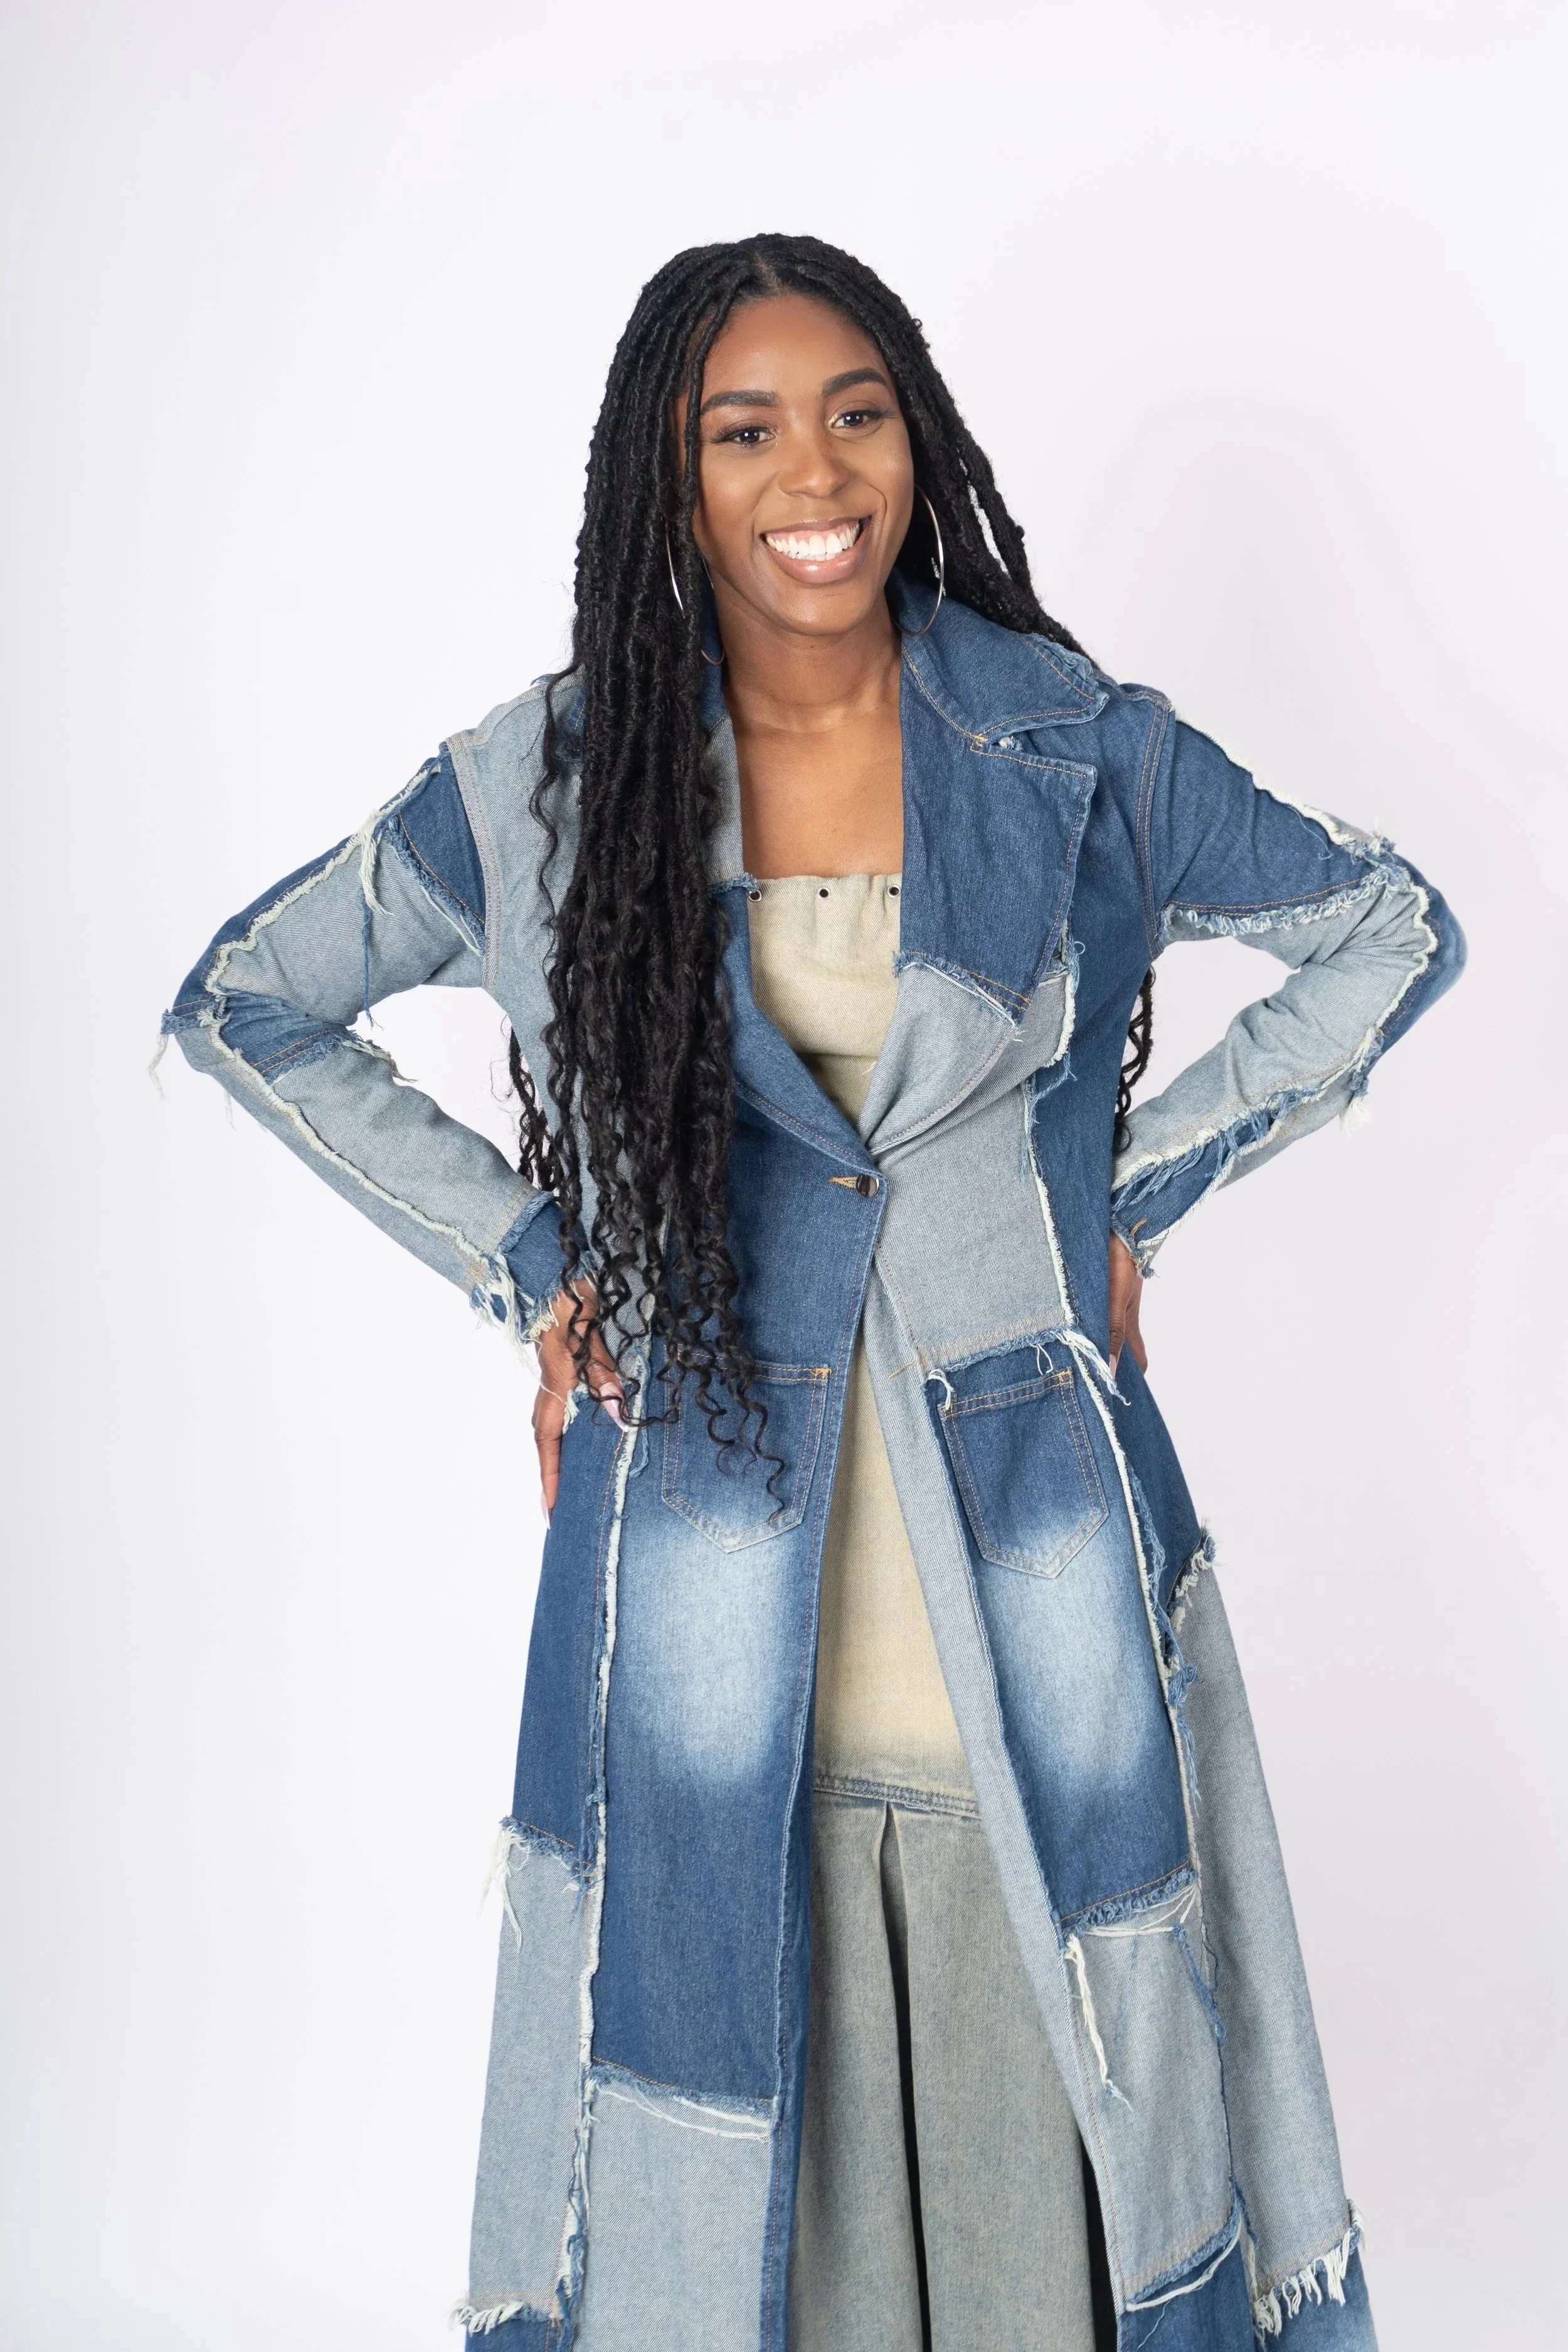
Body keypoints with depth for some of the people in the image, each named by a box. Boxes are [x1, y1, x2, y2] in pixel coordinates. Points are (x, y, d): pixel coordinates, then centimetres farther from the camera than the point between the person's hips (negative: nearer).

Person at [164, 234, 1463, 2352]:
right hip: (713, 1561, 0)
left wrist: (1137, 1185, 4)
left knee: (1054, 2119, 8)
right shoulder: (549, 783, -1)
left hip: (1032, 1541, 0)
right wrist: (519, 1260, 2)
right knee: (727, 2101, 10)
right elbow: (246, 1007, 10)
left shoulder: (1078, 752, -1)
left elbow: (1393, 934, 12)